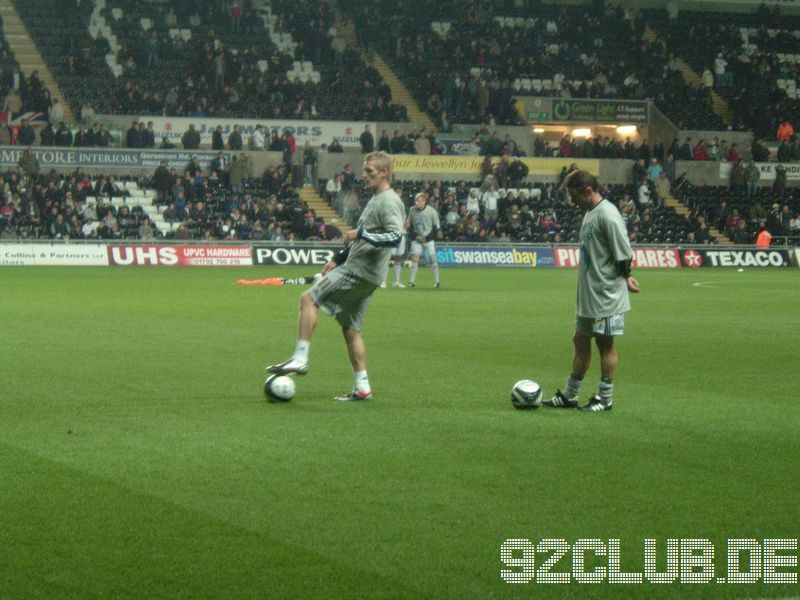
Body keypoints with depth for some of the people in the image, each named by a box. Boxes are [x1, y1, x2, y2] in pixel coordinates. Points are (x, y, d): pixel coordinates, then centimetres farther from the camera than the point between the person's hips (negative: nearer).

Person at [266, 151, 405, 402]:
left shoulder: (389, 202, -13)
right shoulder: (376, 199, 19)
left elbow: (395, 236, -27)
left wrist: (360, 234, -24)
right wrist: (339, 258, 24)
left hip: (360, 273, -10)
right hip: (357, 269, 10)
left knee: (308, 299, -12)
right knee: (350, 327, 11)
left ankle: (300, 359, -13)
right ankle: (362, 388, 12)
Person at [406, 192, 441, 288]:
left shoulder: (431, 211, -13)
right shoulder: (412, 210, -4)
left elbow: (436, 226, -5)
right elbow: (409, 223, 10)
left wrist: (429, 236, -12)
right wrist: (413, 234, -5)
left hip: (428, 239, -2)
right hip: (416, 239, 2)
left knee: (432, 258, -3)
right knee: (414, 258, -6)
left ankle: (436, 281, 6)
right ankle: (411, 281, -5)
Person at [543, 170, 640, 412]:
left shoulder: (608, 215, -18)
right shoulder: (590, 213, 11)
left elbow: (624, 255, -18)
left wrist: (624, 278, -7)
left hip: (606, 296, -9)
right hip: (587, 295, 9)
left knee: (605, 343, 0)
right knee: (580, 340, 14)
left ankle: (605, 398, 10)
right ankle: (569, 395, 22)